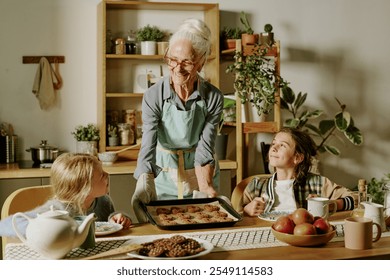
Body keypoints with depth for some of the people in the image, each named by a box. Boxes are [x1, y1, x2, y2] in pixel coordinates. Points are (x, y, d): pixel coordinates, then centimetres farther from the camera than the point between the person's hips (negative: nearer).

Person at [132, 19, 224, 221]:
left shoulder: (213, 98, -15)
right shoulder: (153, 96, -19)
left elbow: (205, 149, -17)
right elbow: (148, 146, -27)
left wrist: (206, 190, -30)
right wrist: (145, 181, -45)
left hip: (201, 177, 1)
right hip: (164, 177, -1)